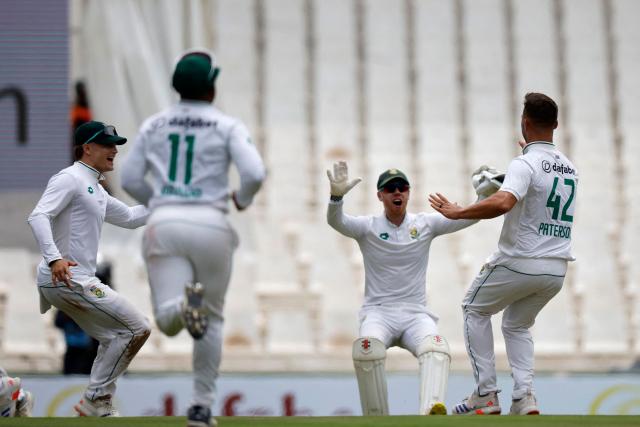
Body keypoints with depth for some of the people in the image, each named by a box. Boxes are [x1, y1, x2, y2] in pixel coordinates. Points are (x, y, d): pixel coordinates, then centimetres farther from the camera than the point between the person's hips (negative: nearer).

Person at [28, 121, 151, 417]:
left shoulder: (97, 192, 21)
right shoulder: (69, 178, -9)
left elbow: (129, 218, 30)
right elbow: (38, 216, -22)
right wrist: (54, 257, -36)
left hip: (76, 280, 10)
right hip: (65, 278, -10)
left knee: (114, 338, 17)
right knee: (136, 328, -7)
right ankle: (95, 401, -3)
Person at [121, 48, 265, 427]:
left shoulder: (154, 125, 12)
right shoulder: (227, 126, 2)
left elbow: (130, 179, 11)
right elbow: (255, 173, -11)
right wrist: (243, 198, 10)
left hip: (163, 224, 1)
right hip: (210, 224, -1)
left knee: (167, 321, -5)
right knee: (212, 318, 16)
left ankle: (184, 303, -42)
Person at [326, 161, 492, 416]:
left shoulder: (426, 224, 7)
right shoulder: (367, 227, 2)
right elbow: (335, 221, -18)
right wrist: (337, 194, -38)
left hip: (416, 314, 1)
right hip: (378, 313, -1)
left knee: (435, 347, -31)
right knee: (367, 347, -34)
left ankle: (431, 411, -54)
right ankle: (376, 419, -22)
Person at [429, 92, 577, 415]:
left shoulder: (525, 164, -15)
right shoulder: (568, 167, 9)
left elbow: (503, 203, -33)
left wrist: (457, 213, -24)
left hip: (519, 263, -6)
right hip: (557, 268, 7)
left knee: (475, 309, 17)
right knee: (517, 326, 25)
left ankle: (486, 395, 8)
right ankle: (524, 398, 3)